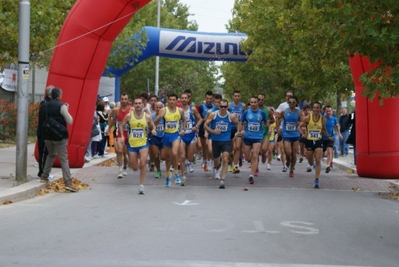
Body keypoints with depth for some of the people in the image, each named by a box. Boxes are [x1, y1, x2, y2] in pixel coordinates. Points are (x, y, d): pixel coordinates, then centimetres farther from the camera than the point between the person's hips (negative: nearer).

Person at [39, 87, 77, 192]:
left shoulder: (44, 106, 8)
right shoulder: (61, 106, -11)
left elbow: (42, 120, 16)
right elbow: (70, 121, -11)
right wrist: (66, 110, 2)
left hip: (47, 135, 6)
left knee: (51, 155, 28)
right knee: (63, 159, -6)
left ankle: (44, 176, 29)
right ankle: (68, 183, -13)